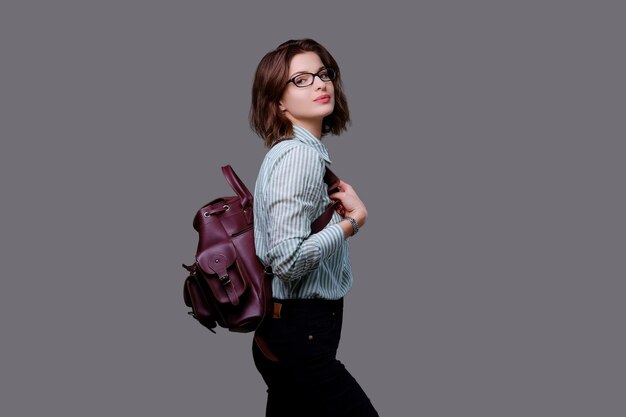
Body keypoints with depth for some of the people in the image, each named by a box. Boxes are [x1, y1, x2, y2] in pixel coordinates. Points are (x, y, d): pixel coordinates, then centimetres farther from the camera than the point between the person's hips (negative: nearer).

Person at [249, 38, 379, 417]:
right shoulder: (300, 155, -17)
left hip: (291, 330, 10)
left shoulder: (309, 150, 12)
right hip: (300, 336, -10)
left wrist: (340, 206, 5)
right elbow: (288, 260, -26)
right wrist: (353, 221, -14)